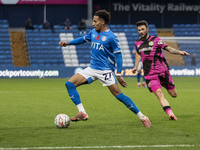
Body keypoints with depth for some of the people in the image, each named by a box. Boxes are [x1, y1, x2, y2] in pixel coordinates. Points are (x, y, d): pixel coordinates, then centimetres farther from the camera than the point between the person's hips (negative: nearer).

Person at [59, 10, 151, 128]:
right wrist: (68, 43, 17)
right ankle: (82, 113, -7)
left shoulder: (111, 37, -12)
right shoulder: (94, 33, 8)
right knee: (70, 84, -5)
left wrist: (119, 74, -15)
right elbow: (83, 39, 28)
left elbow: (118, 55, -10)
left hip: (106, 71, -7)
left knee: (118, 95, -13)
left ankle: (142, 117, -3)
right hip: (92, 69, 7)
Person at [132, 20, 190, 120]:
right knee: (159, 94, -21)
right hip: (150, 74, 1)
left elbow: (169, 49, -6)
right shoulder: (137, 43, 10)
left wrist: (179, 52, -22)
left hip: (162, 71, -1)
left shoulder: (155, 40, -1)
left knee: (174, 94, 6)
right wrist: (136, 66, 27)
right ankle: (170, 114, -30)